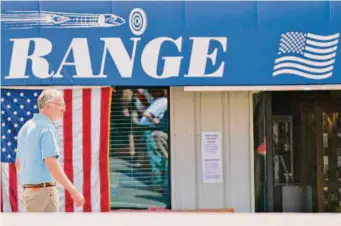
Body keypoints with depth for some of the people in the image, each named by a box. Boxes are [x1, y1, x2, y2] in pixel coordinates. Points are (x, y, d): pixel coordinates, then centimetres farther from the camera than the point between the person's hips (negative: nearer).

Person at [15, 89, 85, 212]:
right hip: (44, 190, -9)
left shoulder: (26, 127, 15)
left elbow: (18, 163, 21)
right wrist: (73, 191, -23)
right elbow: (51, 164, -22)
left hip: (27, 189, 9)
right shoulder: (47, 128, -12)